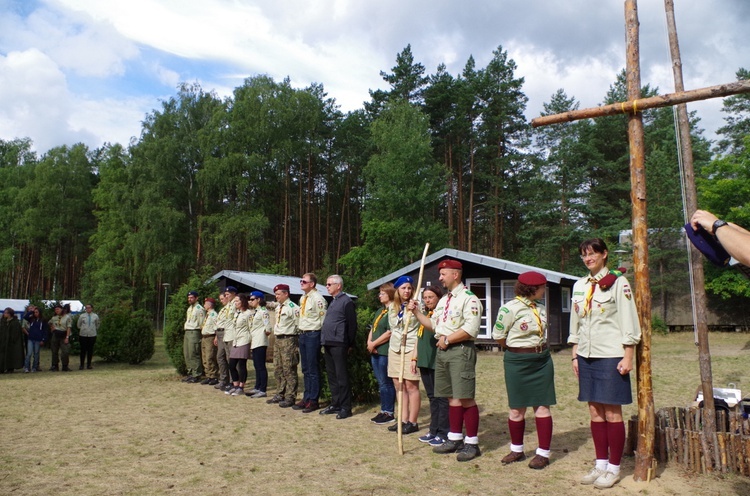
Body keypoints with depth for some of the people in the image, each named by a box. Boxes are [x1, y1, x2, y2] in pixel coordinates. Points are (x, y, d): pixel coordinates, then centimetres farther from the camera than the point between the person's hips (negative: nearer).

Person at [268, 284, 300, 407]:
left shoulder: (293, 308, -13)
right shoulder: (278, 308, 14)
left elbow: (299, 326, -13)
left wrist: (295, 341, -11)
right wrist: (276, 334, 16)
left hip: (289, 340, -9)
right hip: (278, 340, 9)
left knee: (289, 370, -4)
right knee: (278, 369, 14)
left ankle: (290, 397, 2)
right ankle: (280, 394, 25)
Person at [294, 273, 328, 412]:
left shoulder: (317, 298, -14)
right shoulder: (303, 298, 13)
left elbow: (323, 318, -15)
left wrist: (321, 336, -13)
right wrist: (301, 332, 15)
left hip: (313, 334, -9)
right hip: (303, 333, 9)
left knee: (313, 369, -2)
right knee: (305, 369, 14)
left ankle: (313, 400, 7)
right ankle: (306, 398, 23)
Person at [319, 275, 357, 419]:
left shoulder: (346, 301, -9)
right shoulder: (333, 301, 18)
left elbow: (352, 325, -10)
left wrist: (350, 344, -8)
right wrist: (324, 342, 16)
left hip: (339, 345, -9)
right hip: (328, 344, 9)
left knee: (341, 376, -4)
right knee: (332, 376, 13)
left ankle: (346, 407, 2)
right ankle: (335, 404, 21)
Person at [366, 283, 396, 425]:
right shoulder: (380, 311, 18)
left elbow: (389, 333, -19)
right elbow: (372, 329, 18)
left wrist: (374, 344, -12)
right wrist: (369, 342, -1)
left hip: (385, 352, -9)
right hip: (375, 352, 9)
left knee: (386, 383, -1)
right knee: (381, 383, 13)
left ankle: (389, 413, 8)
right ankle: (384, 411, 22)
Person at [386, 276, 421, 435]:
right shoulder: (392, 307, 10)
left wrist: (415, 356, -14)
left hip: (410, 349, -6)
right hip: (394, 349, 6)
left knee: (411, 386, -2)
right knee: (399, 386, 8)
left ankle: (412, 422, 6)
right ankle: (403, 420, 17)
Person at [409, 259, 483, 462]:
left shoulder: (469, 298, -10)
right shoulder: (443, 300, 18)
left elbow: (471, 329, -20)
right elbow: (433, 325, 21)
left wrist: (447, 339, -13)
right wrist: (417, 312, 10)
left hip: (461, 351, -8)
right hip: (442, 351, 9)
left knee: (465, 398, -6)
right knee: (452, 397, 13)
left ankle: (472, 443, 3)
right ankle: (455, 439, 22)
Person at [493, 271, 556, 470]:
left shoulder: (540, 307, 5)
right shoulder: (510, 308, -14)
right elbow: (498, 336, -6)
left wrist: (538, 349, 8)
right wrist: (517, 349, 6)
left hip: (542, 360, 5)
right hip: (518, 362, -4)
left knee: (542, 406, 3)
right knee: (517, 408, 7)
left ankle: (543, 453, 12)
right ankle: (517, 450, 24)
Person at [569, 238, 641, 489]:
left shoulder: (618, 283, -4)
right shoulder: (579, 285, 11)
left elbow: (629, 322, -7)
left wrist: (628, 357, -12)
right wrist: (575, 356, 12)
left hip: (610, 356, -5)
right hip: (586, 356, 5)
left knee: (612, 413, 1)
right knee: (595, 412, 10)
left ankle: (614, 468, 12)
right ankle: (601, 463, 21)